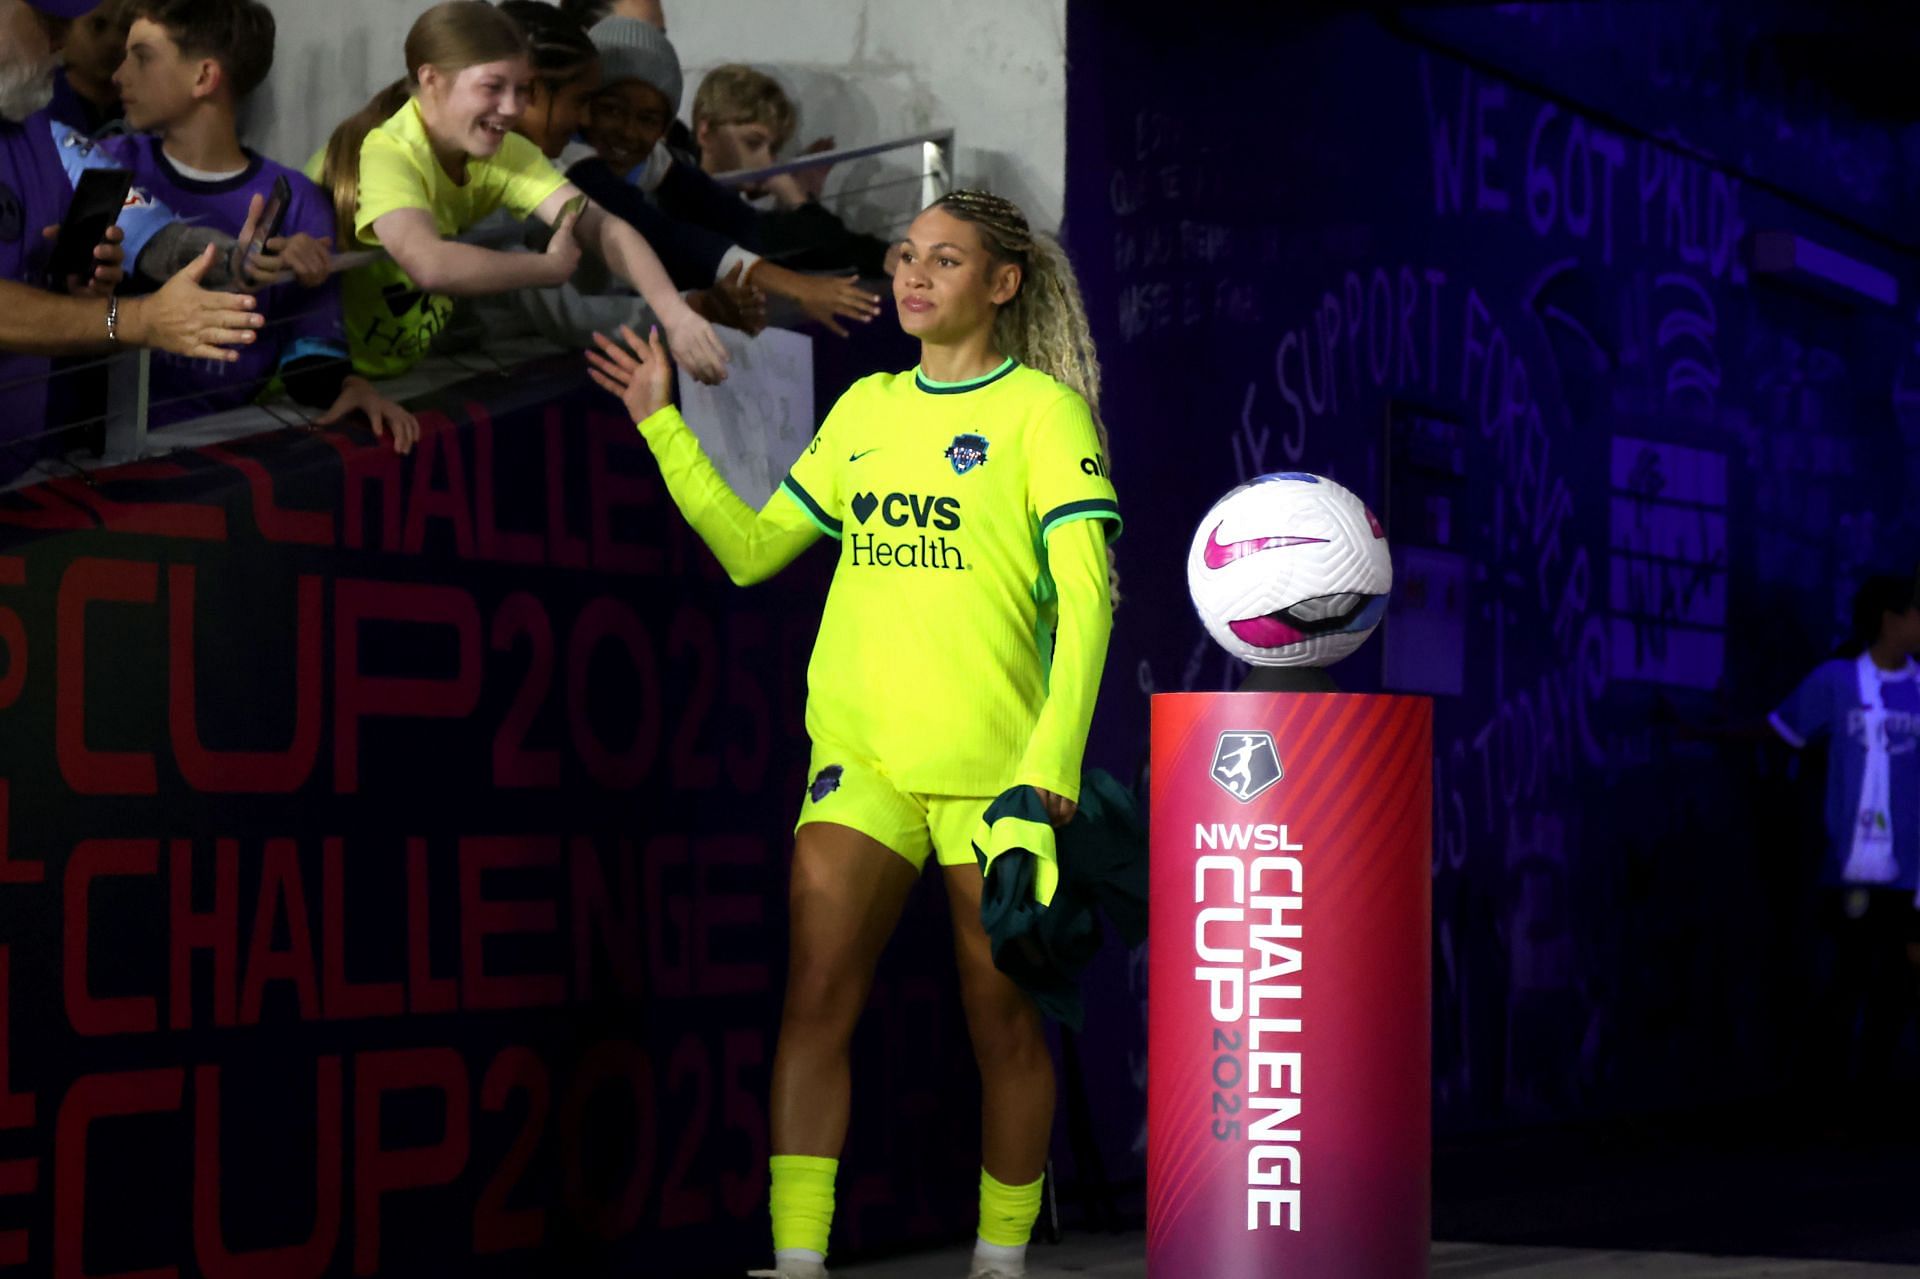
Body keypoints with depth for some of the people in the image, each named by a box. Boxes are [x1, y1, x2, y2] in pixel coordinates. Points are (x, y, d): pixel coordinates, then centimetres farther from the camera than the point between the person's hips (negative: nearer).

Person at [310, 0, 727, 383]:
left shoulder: (504, 153, -5)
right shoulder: (384, 154, -26)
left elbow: (602, 226, -16)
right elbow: (430, 264, -43)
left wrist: (675, 314, -33)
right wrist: (552, 267, -28)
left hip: (403, 373, 7)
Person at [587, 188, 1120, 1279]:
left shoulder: (1042, 410, -1)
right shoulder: (865, 409, 14)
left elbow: (1085, 597, -8)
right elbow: (752, 549, 17)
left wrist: (1053, 760, -17)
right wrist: (662, 425, 12)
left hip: (994, 761, -4)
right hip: (860, 750, 4)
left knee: (1001, 1015, 3)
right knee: (817, 996, -8)